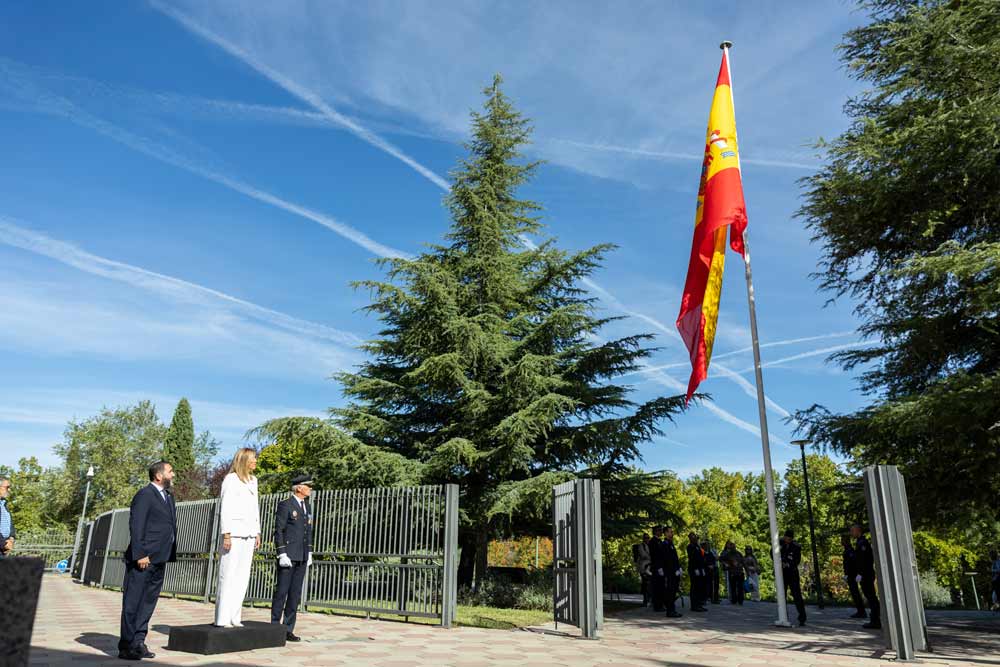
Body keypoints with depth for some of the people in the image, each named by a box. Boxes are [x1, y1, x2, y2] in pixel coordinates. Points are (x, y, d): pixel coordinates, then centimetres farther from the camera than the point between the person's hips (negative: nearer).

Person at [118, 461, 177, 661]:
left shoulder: (168, 496, 18)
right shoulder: (144, 495, -9)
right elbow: (136, 526, -15)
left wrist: (170, 555, 13)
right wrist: (140, 554, -19)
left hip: (159, 560, 9)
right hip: (143, 559, -9)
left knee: (148, 603, 11)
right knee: (132, 603, 0)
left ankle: (138, 642, 18)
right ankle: (126, 646, 6)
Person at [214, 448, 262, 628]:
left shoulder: (253, 481, 17)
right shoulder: (231, 479, -5)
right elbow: (225, 508, -8)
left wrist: (257, 533, 16)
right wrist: (226, 534, -13)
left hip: (248, 534, 7)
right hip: (234, 532, -7)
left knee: (242, 577, 7)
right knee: (228, 575, -4)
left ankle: (234, 617, 14)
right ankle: (222, 619, 2)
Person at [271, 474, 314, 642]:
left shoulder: (307, 506, 14)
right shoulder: (285, 505, -8)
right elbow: (278, 531, -11)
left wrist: (309, 553, 12)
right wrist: (282, 554, -17)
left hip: (302, 557, 7)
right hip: (287, 555, -7)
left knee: (295, 593, 6)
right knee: (281, 591, -1)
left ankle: (288, 630, 11)